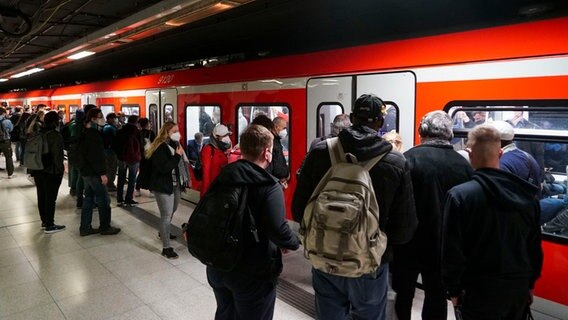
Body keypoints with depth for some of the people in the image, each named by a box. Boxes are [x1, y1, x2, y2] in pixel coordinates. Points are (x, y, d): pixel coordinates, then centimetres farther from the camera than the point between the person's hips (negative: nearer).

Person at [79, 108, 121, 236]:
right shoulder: (93, 135, -18)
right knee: (104, 200, -1)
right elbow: (96, 156, -24)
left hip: (86, 171, 10)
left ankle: (85, 228, 19)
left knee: (89, 199, 14)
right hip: (94, 173, -10)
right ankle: (105, 227, 8)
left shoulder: (85, 133, 14)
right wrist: (102, 173, -22)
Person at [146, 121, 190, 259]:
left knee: (171, 211, 24)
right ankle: (166, 248, 1)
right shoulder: (160, 148, -18)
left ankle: (164, 233, 48)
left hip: (175, 185, 9)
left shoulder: (175, 144, 8)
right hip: (163, 186, -9)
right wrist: (177, 155, -25)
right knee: (166, 215, -5)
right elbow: (164, 168, -28)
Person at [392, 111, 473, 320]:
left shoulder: (408, 159, -17)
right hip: (445, 246, 3)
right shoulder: (463, 165, -4)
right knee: (437, 297, 18)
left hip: (410, 242, -3)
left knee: (403, 295, 16)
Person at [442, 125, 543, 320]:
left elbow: (452, 250, -16)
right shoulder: (527, 194, 0)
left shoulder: (460, 196, -18)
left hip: (481, 289, -5)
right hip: (519, 288, 5)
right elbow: (535, 246, 9)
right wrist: (530, 283, 20)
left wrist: (453, 289, -3)